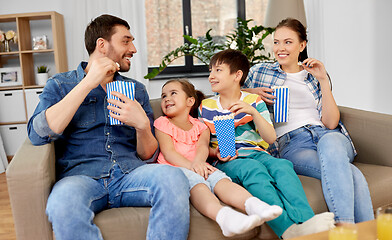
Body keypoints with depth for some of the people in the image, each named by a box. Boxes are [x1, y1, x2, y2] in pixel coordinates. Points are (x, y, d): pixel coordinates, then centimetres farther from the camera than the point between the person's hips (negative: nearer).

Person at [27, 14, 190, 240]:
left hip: (130, 173, 3)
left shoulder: (136, 89, 19)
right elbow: (38, 134, -9)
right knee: (63, 201, -37)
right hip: (81, 176, -2)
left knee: (172, 176, -30)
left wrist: (142, 125, -8)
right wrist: (88, 83, -10)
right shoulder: (60, 84, 11)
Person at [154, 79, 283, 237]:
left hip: (200, 168, 4)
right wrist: (190, 166, -19)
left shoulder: (200, 126, 24)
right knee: (195, 181, -35)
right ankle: (222, 215, -63)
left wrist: (198, 162, -23)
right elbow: (168, 152, -1)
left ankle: (252, 204, -53)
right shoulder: (162, 124, 15)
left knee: (220, 178, -28)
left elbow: (202, 146, 2)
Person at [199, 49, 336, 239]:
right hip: (226, 161, -2)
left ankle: (305, 220, -48)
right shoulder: (206, 107, 13)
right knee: (253, 169, -35)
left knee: (282, 165, -31)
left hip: (256, 153, 2)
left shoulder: (254, 102, 11)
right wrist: (215, 153, -7)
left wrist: (253, 112, -13)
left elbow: (270, 138, 0)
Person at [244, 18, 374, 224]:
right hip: (290, 143, -2)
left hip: (327, 135, 2)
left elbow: (330, 123, 8)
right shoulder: (260, 71, 18)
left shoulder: (316, 77, 21)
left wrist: (323, 80, 1)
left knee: (329, 141, -39)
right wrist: (251, 92, 2)